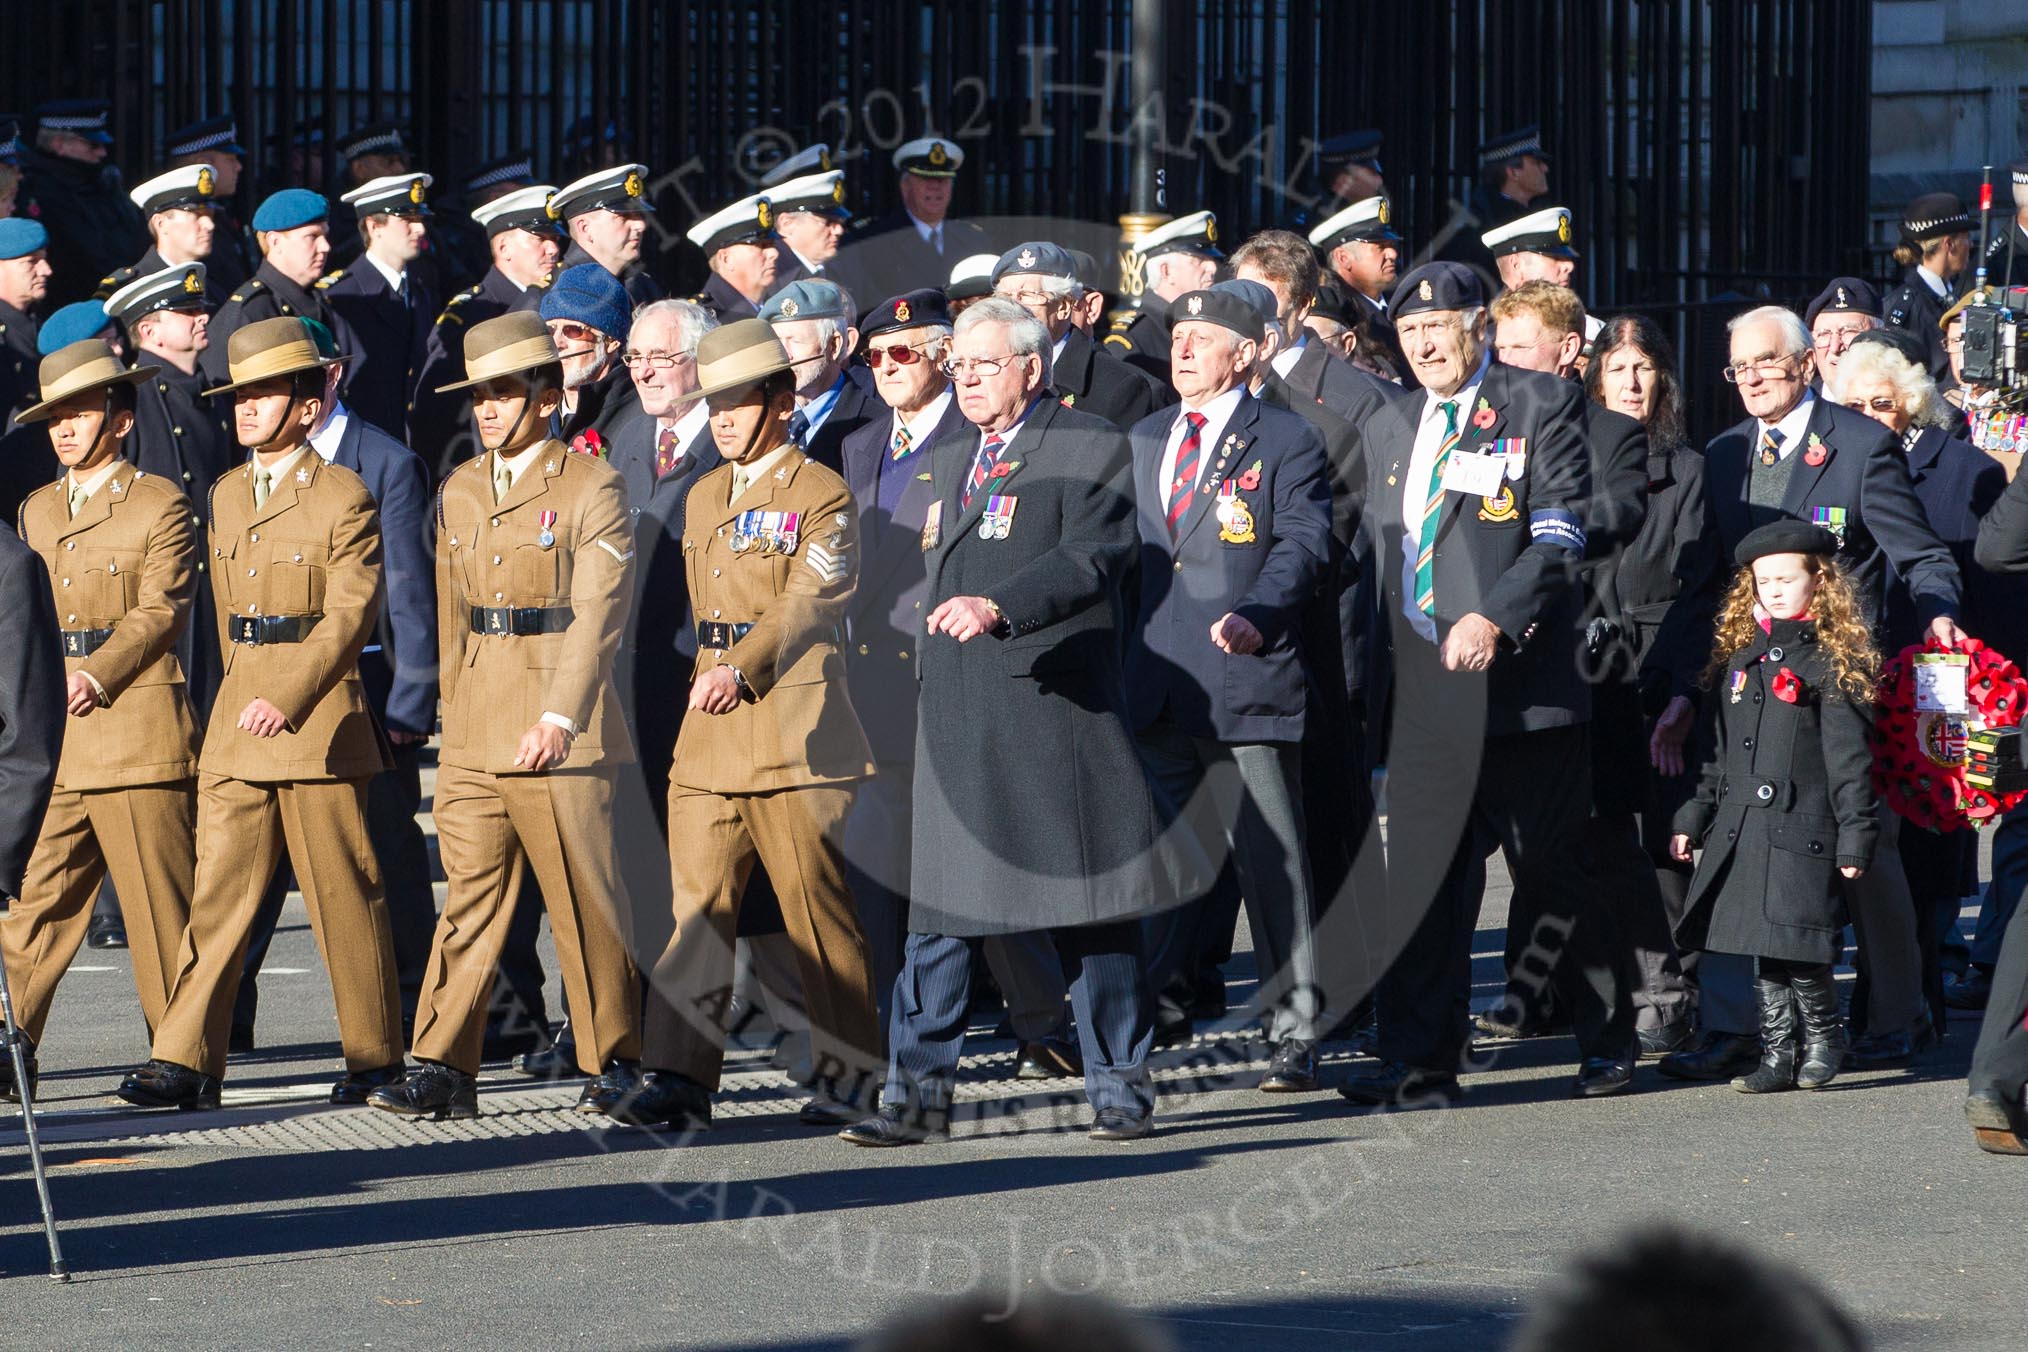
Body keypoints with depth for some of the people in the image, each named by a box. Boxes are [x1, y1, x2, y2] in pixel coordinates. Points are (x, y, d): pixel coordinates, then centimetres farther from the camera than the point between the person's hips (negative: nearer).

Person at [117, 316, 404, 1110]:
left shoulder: (344, 500, -7)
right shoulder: (227, 496, 14)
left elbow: (348, 615, -15)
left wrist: (286, 699, -24)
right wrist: (247, 689, 17)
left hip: (321, 717, -6)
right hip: (238, 714, 6)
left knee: (344, 896, 1)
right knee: (218, 889, -1)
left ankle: (376, 1058, 11)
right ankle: (184, 1061, -5)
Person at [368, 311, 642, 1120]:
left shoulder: (591, 489, -5)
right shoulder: (458, 492, 14)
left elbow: (598, 614, -12)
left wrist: (559, 718, -21)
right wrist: (455, 705, 14)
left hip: (562, 739, -5)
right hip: (472, 738, 5)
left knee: (585, 904, 1)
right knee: (468, 899, 1)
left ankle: (615, 1061, 12)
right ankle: (443, 1069, -1)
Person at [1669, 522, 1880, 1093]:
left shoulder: (1831, 660, -3)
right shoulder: (1740, 657, 15)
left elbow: (1849, 760, -6)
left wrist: (1855, 835, -11)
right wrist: (1693, 819, 18)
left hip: (1800, 830, -6)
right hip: (1739, 827, 6)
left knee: (1797, 942, -9)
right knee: (1762, 951, 6)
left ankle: (1824, 1037, 13)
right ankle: (1779, 1053, 14)